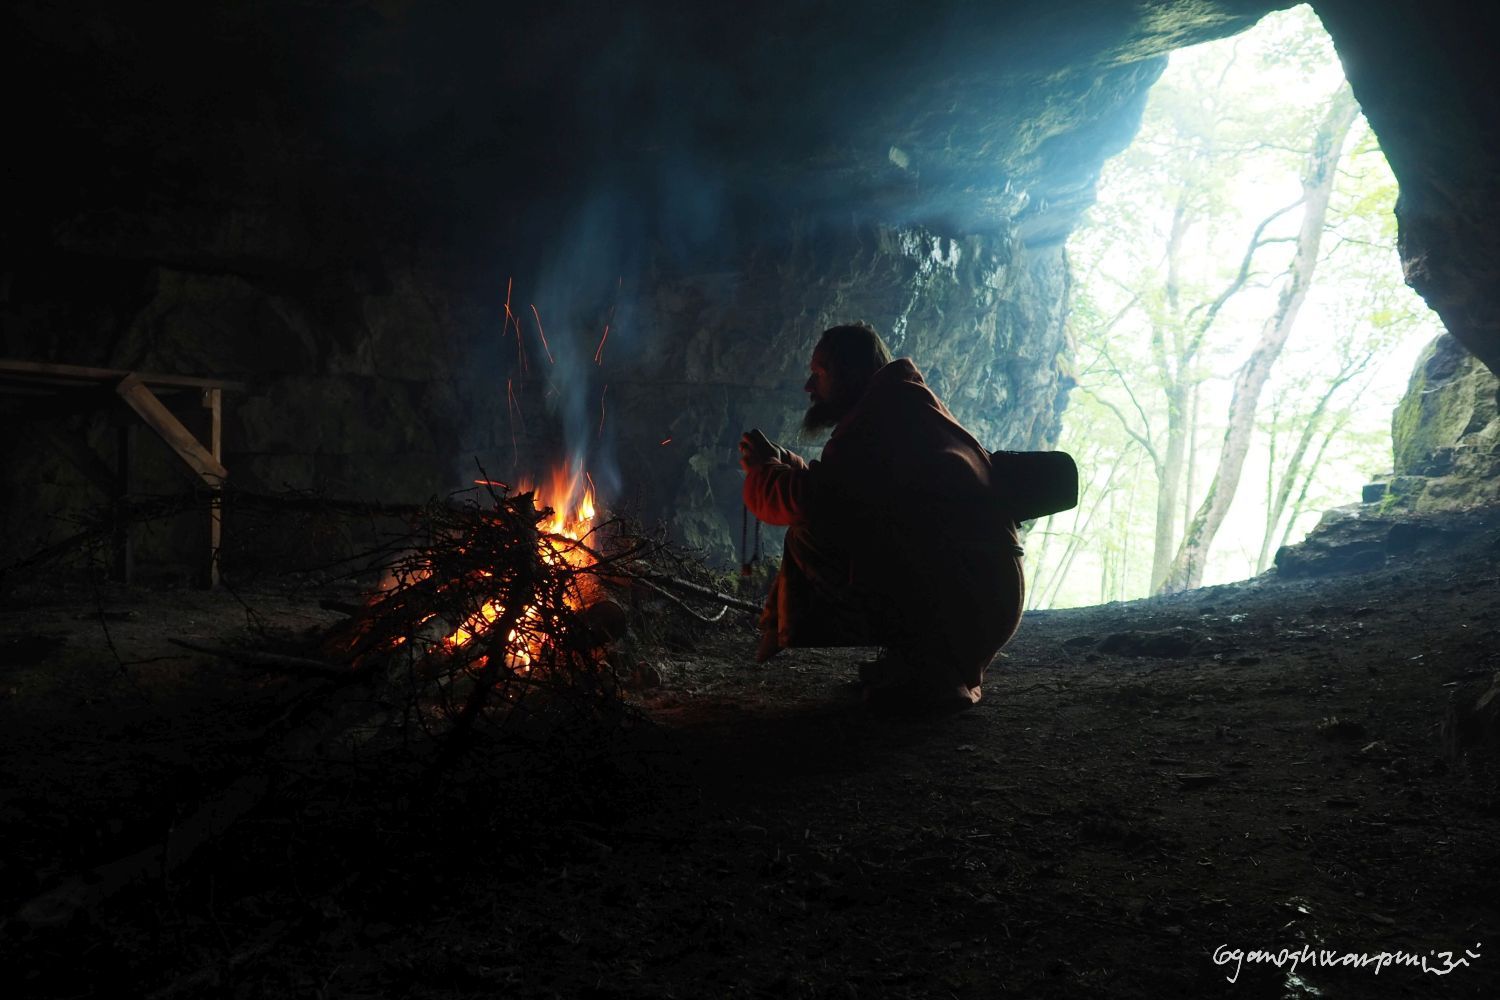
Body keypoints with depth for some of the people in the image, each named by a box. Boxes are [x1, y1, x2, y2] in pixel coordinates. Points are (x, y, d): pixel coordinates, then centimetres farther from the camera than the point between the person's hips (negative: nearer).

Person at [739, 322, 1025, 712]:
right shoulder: (907, 405, 21)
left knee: (812, 530, -14)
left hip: (960, 602, -10)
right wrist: (781, 461, 17)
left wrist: (761, 469, 2)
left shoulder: (887, 409, -10)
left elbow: (808, 499, -17)